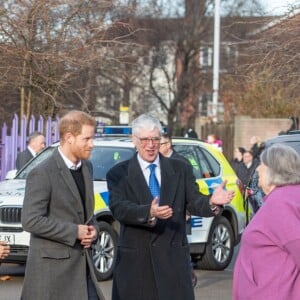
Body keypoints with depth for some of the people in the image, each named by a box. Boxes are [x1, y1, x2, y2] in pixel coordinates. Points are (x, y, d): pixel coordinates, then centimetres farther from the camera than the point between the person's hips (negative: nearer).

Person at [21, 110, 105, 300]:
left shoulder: (86, 167, 11)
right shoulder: (42, 174, -14)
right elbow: (31, 220, -20)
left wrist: (93, 229, 1)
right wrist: (74, 231, -18)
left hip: (82, 262, 7)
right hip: (52, 265, -7)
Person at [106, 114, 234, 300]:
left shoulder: (180, 169, 10)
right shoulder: (119, 174, 2)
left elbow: (194, 202, -2)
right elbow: (119, 208, -13)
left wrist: (212, 202, -26)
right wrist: (149, 213, -33)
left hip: (173, 257, 1)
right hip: (135, 259, -1)